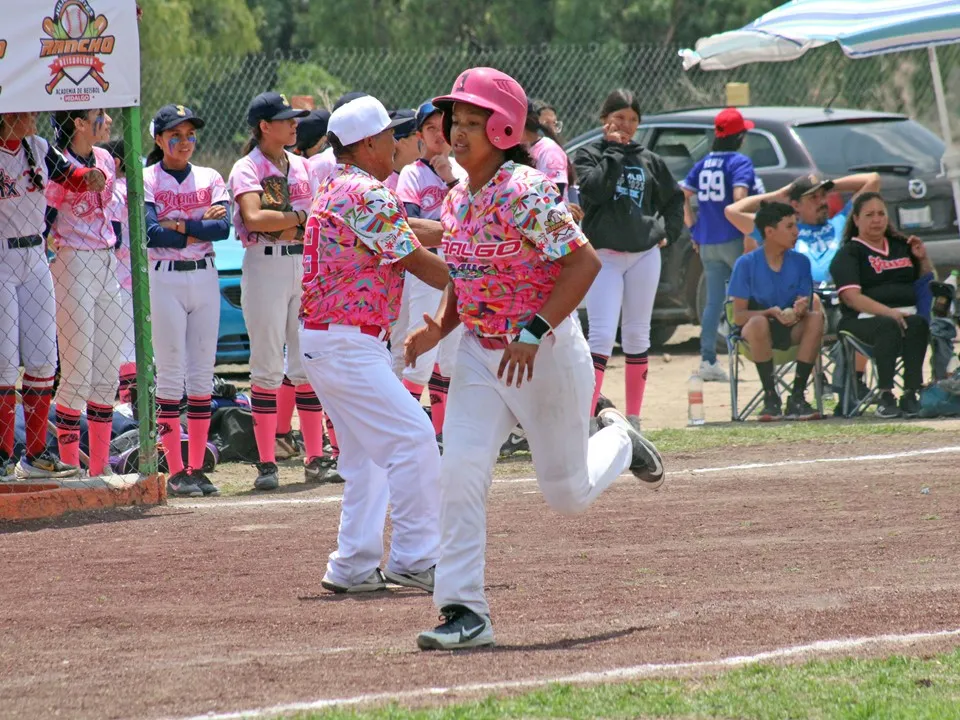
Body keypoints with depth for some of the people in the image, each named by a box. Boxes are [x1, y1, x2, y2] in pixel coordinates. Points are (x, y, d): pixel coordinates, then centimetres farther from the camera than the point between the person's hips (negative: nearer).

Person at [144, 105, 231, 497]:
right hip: (164, 278, -4)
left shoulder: (210, 179, 9)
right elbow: (150, 233, -15)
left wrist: (180, 224, -15)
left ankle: (197, 468, 7)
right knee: (171, 374, -4)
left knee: (203, 373, 4)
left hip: (205, 277, 4)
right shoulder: (146, 180, -1)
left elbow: (224, 227, -6)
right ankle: (176, 471, -3)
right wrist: (202, 225, -9)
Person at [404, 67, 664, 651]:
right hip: (481, 355, 6)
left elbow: (585, 262, -24)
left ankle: (620, 442, 41)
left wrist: (534, 332, -29)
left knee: (569, 494, 8)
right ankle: (465, 612, -11)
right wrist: (439, 328, -1)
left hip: (548, 353, -6)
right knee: (460, 473, -12)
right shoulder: (457, 201, 5)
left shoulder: (525, 193, -20)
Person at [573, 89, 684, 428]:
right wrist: (614, 151, -10)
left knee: (637, 336, 9)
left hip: (645, 254, 4)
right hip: (604, 255, -4)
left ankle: (634, 418, 16)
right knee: (602, 335, -15)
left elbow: (674, 198, 24)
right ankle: (586, 419, -20)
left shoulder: (649, 160, 11)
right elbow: (594, 189, -18)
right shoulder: (589, 155, 2)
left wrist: (668, 232, 11)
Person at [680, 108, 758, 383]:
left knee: (713, 300, 7)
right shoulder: (740, 162, -8)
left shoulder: (703, 164, 10)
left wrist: (694, 230, 13)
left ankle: (708, 360, 4)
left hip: (707, 243, 6)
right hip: (733, 239, -6)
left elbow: (682, 196, 8)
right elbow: (739, 198, -22)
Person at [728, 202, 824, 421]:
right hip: (756, 330, -3)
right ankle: (770, 397, -27)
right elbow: (739, 316, -11)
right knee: (759, 323, -38)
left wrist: (801, 309, -27)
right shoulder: (746, 264, -9)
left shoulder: (800, 262, 2)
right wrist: (771, 312, -29)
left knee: (816, 318, -28)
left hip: (791, 330, 3)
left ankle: (797, 397, -26)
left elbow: (806, 305, -1)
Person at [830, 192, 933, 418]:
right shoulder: (849, 253, 6)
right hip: (865, 319, -4)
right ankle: (885, 396, -39)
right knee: (889, 327, -37)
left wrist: (923, 259, 12)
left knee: (918, 324, -31)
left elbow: (926, 284, 33)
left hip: (908, 314, 4)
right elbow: (851, 297, -9)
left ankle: (911, 394, -37)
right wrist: (889, 312, -22)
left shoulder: (901, 246, 23)